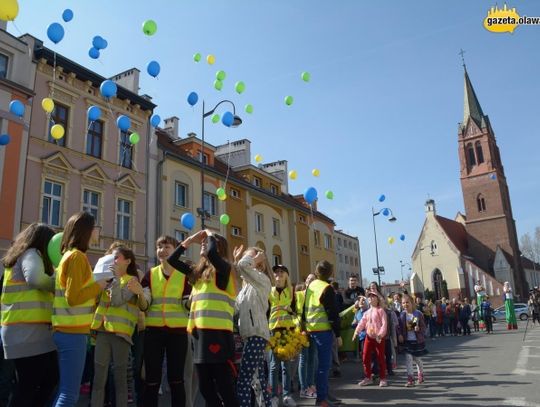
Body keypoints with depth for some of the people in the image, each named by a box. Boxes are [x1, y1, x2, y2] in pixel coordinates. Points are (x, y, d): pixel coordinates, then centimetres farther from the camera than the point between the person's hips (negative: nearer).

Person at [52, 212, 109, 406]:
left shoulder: (68, 255, 15)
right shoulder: (77, 256, -13)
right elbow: (73, 298, -20)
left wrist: (94, 285, 9)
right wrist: (99, 286, -8)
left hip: (65, 331, 10)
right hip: (73, 332, -10)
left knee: (64, 390, 15)